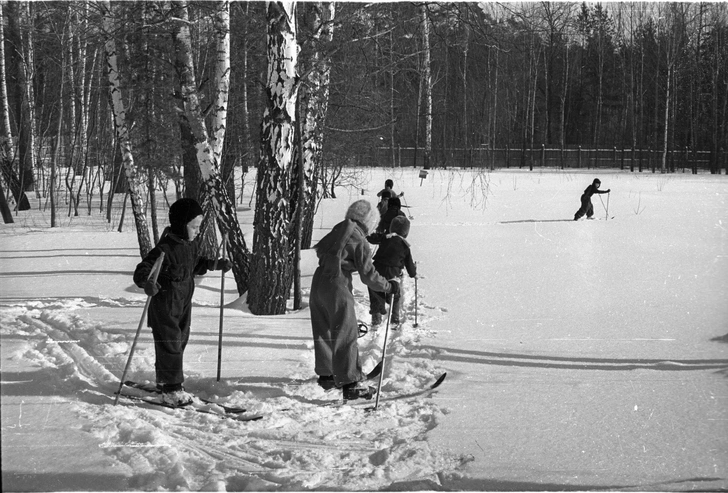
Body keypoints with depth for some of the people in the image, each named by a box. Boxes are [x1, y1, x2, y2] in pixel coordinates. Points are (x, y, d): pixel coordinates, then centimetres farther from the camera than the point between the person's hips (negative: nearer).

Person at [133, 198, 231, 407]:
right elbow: (141, 271, -28)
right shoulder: (165, 249, -24)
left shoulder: (190, 246, 5)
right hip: (165, 307, -9)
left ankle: (164, 380, 35)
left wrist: (215, 264, 16)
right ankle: (171, 389, 0)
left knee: (180, 341, 18)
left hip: (183, 304, 9)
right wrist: (147, 283, -49)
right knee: (170, 345, -6)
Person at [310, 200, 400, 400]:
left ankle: (326, 374, 31)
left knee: (324, 332, 18)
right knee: (346, 336, -2)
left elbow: (320, 249, 21)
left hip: (318, 283, 8)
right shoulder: (360, 241, -10)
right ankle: (351, 383, -1)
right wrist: (388, 286, 1)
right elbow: (368, 275, -10)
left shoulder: (337, 231, 9)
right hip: (337, 288, -8)